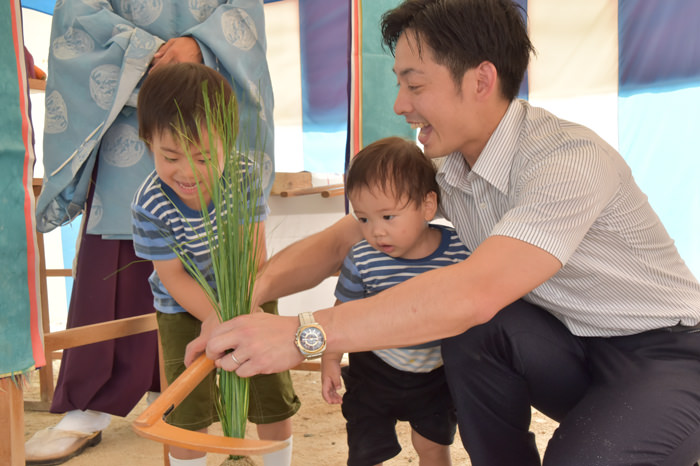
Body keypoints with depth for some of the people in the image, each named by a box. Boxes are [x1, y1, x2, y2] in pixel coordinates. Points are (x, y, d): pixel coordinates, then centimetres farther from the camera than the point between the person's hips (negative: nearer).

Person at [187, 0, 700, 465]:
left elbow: (475, 292, -41)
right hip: (572, 346, 6)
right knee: (472, 329, -23)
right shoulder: (443, 172, -5)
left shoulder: (570, 158, -28)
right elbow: (338, 241, -3)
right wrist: (251, 291, -20)